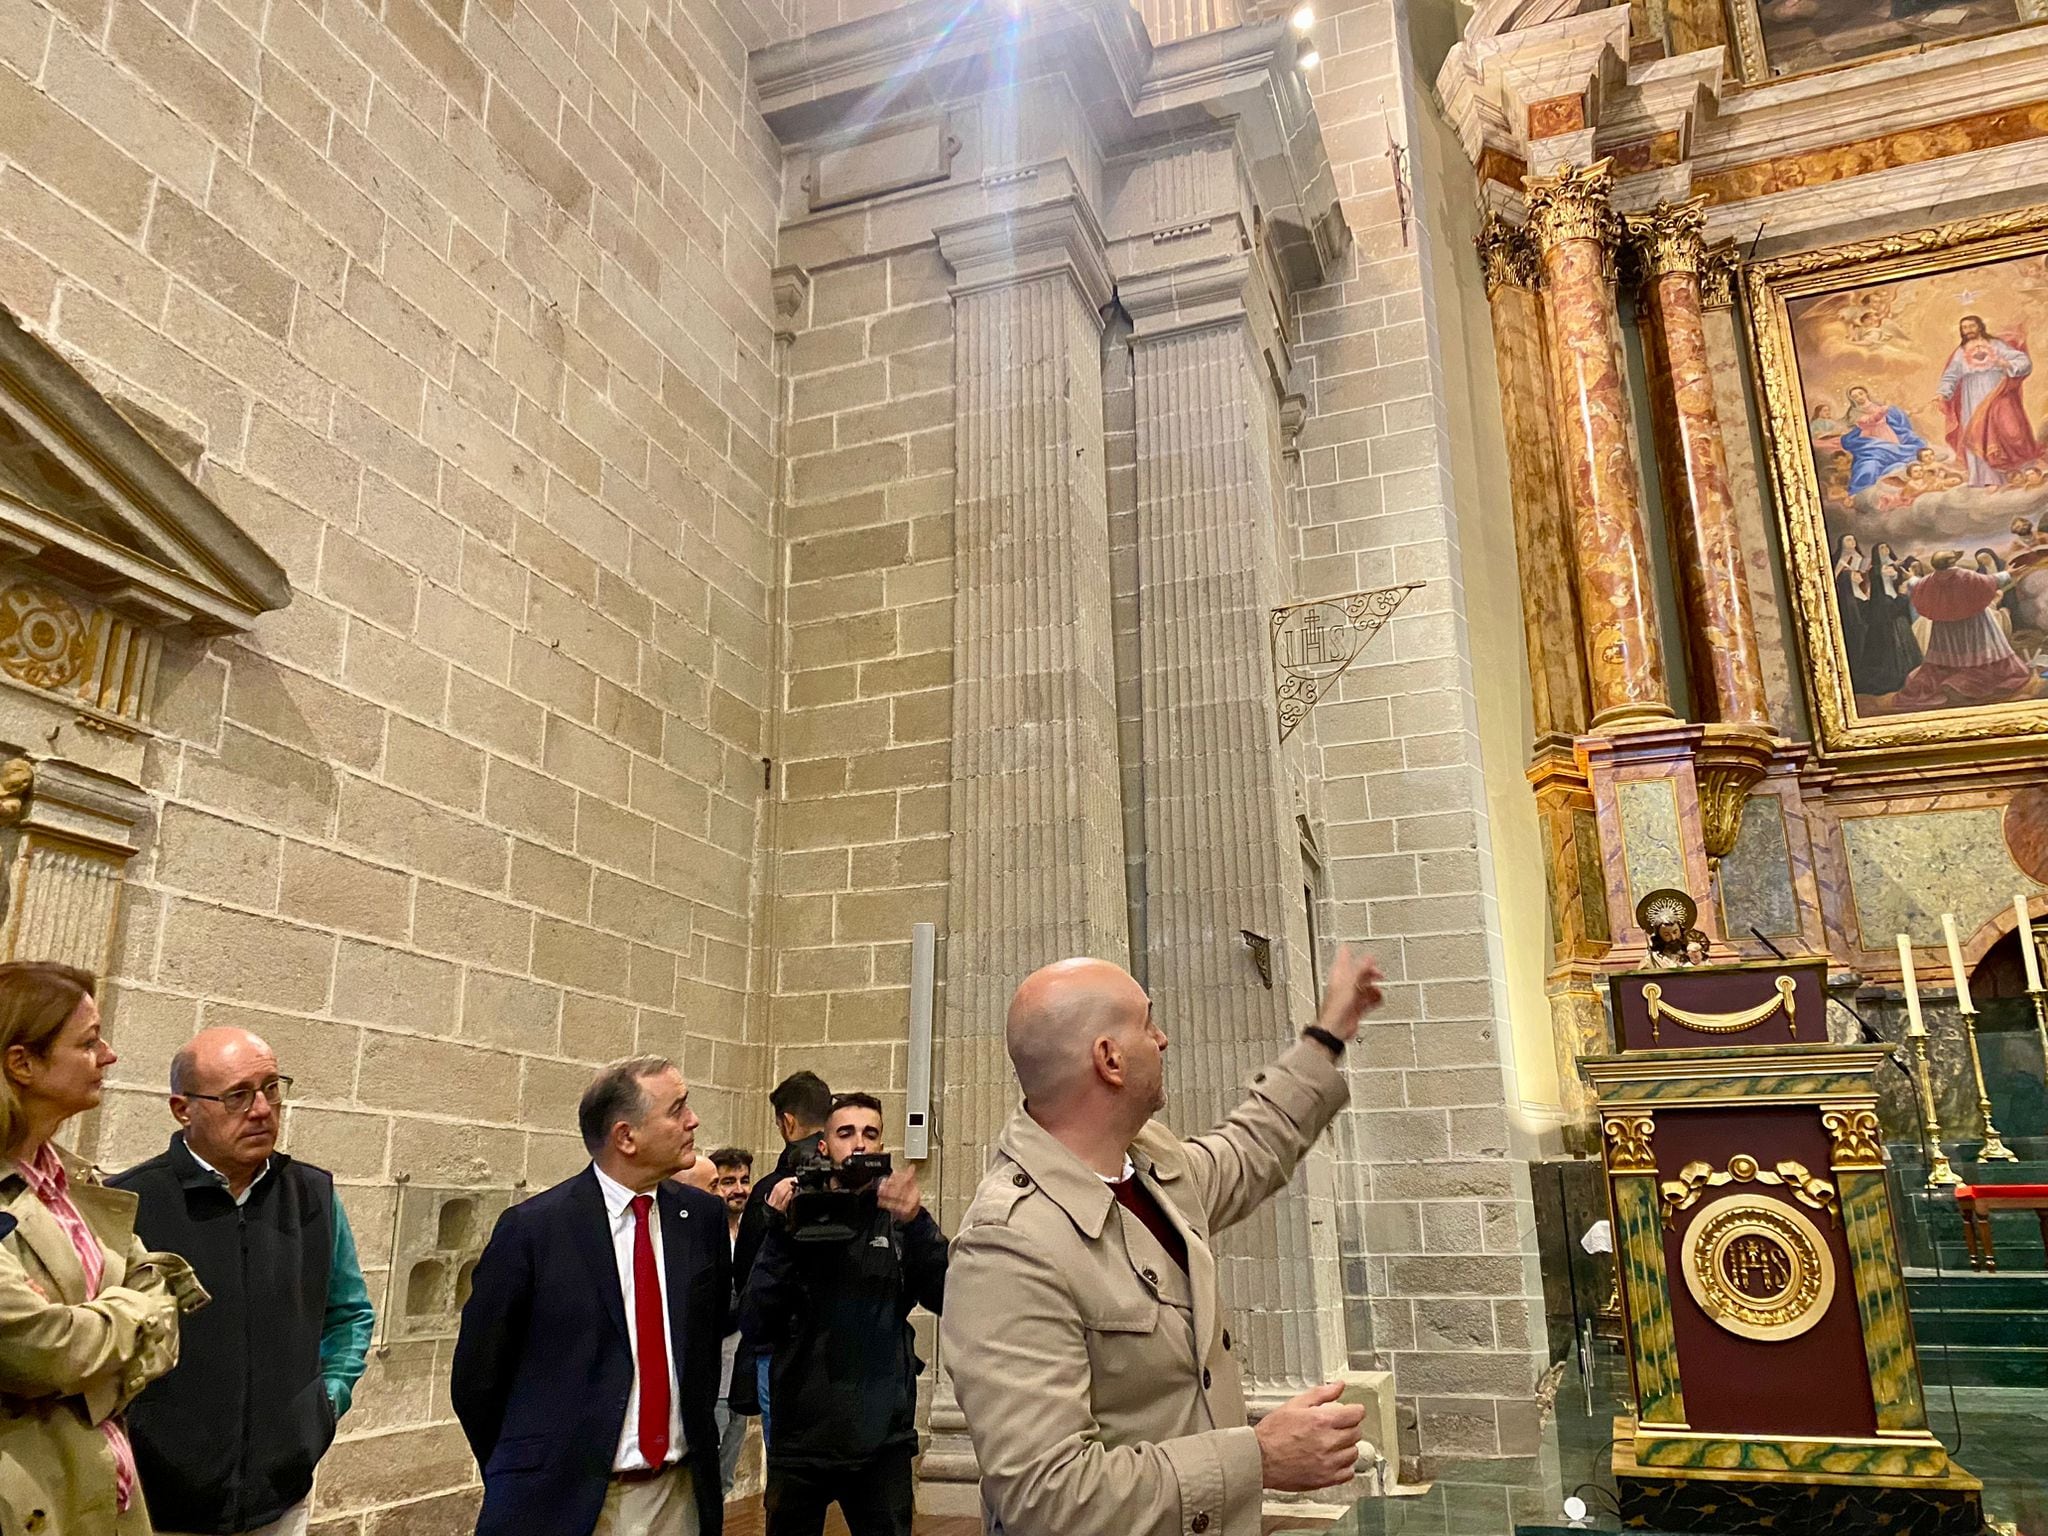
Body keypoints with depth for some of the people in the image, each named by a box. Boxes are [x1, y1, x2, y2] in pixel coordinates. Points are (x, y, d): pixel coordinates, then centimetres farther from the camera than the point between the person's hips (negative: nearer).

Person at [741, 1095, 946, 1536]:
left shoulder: (901, 1219, 1)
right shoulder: (796, 1216, 0)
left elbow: (949, 1299, -13)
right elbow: (754, 1325, -8)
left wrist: (917, 1225, -27)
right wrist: (779, 1232, -19)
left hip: (882, 1438, 0)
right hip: (800, 1437, 1)